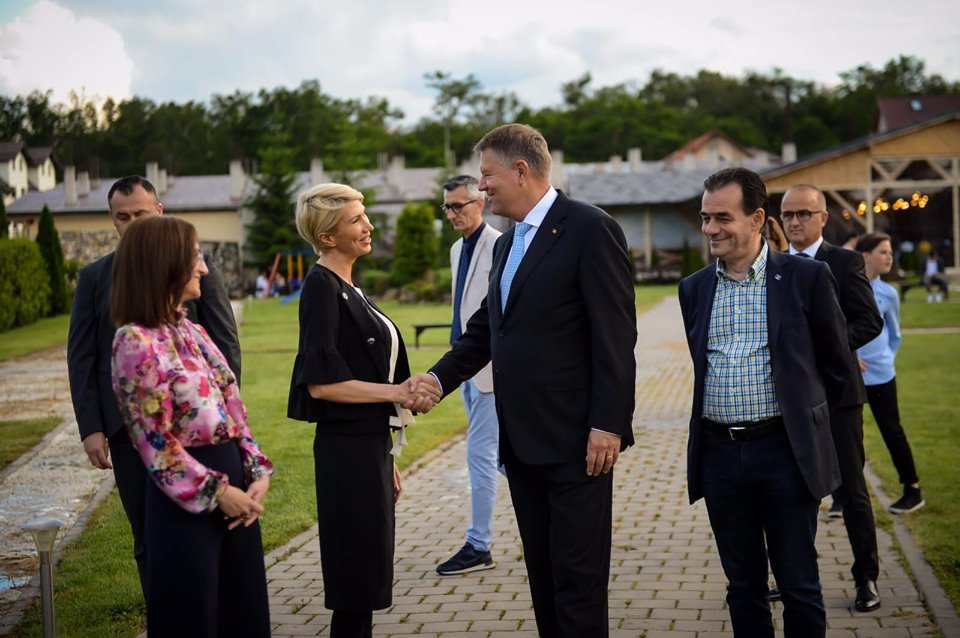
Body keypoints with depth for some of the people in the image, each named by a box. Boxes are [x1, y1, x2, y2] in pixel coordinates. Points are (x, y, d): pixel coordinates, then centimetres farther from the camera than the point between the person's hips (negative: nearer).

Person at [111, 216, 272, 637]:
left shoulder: (191, 332, 11)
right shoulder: (136, 341, -15)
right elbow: (156, 443, -17)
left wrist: (258, 474, 0)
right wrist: (217, 492, -14)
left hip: (234, 482, 8)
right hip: (187, 501, -8)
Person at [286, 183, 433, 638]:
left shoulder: (348, 288, 14)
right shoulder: (321, 286, -13)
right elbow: (321, 382, -20)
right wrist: (395, 392, -16)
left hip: (370, 445, 9)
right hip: (347, 448, -9)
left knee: (365, 576, 15)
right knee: (356, 580, -1)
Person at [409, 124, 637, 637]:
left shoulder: (590, 229, -11)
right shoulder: (507, 244, 16)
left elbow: (616, 336, -15)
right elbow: (485, 328, 18)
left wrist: (608, 424, -18)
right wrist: (440, 378, 3)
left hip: (575, 439, -8)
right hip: (522, 438, 8)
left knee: (578, 575, -2)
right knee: (542, 570, 14)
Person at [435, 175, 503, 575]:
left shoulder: (498, 246, -12)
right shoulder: (457, 249, 15)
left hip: (490, 365, -9)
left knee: (480, 453, -7)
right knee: (498, 452, 17)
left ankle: (478, 546, 0)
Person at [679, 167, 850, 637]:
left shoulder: (806, 277, -4)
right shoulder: (693, 288, 8)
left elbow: (834, 362, 4)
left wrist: (793, 407, 11)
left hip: (785, 451, -3)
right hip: (718, 453, 4)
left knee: (799, 585, 4)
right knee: (743, 584, 12)